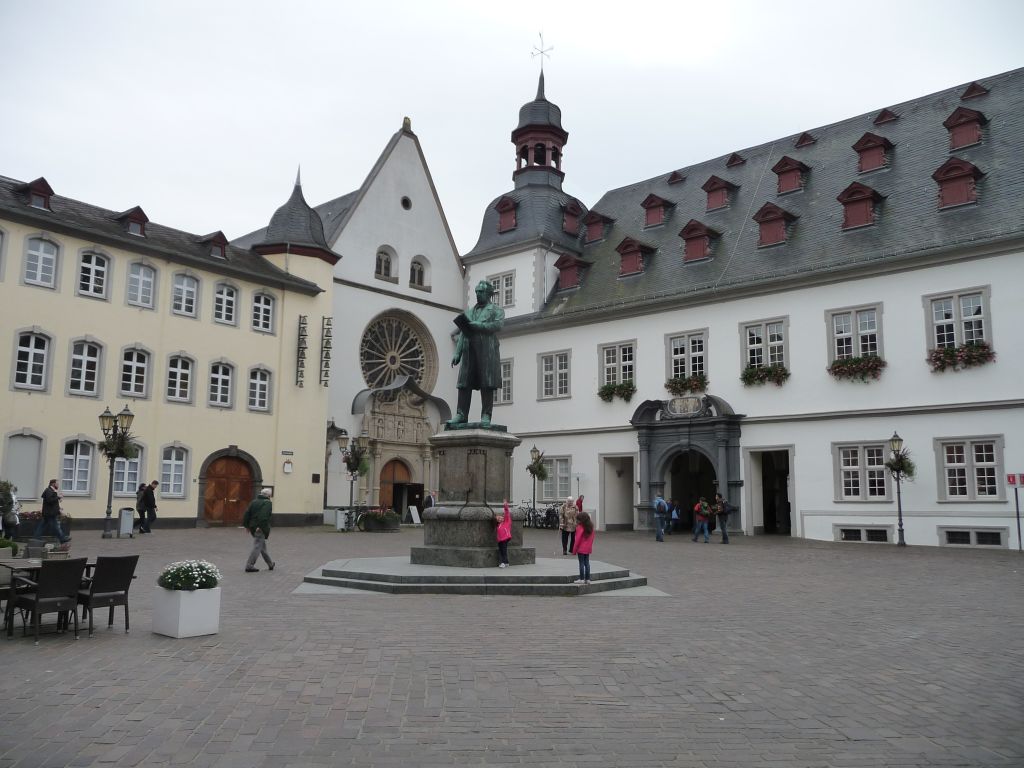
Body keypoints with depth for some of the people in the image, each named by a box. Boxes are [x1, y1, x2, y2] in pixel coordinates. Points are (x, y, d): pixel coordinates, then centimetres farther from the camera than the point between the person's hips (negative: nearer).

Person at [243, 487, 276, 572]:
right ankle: (249, 566, -4)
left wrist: (246, 525, 12)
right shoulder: (268, 503, -9)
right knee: (257, 547, -2)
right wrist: (260, 526, -24)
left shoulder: (254, 501, 13)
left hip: (252, 527, 8)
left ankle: (270, 564, 30)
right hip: (261, 528, -8)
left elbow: (247, 513, 10)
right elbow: (264, 516, -23)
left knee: (263, 546, 18)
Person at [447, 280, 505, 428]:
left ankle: (486, 416, -7)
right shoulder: (469, 312, 26)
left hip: (487, 351, -4)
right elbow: (462, 334, 19)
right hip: (469, 351, 4)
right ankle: (461, 415, -3)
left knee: (487, 385, -7)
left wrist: (475, 325, -11)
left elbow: (498, 325, -9)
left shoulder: (497, 310, 12)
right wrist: (457, 353, 7)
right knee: (464, 384, -2)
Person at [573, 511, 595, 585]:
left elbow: (578, 539, -17)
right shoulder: (590, 527, 6)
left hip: (581, 549, -7)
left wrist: (575, 549, -10)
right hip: (588, 549, 7)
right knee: (587, 563, 10)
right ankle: (587, 579, 13)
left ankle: (582, 579, 1)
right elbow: (592, 538, 12)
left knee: (581, 563, -2)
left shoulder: (580, 527, -16)